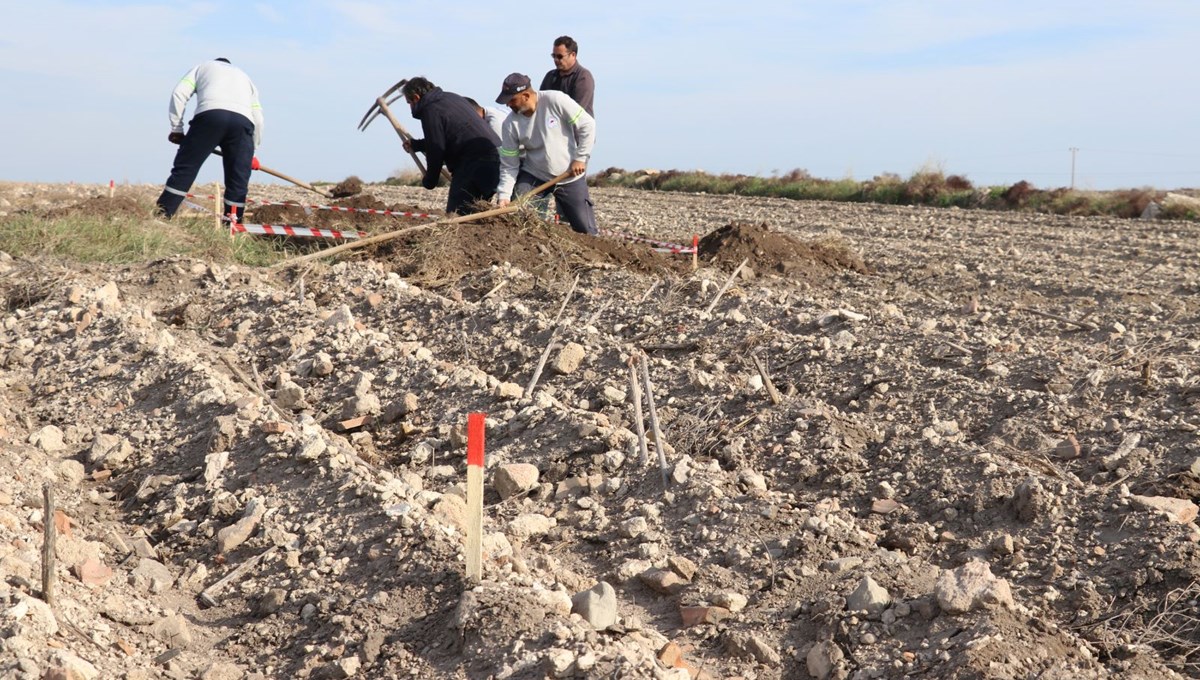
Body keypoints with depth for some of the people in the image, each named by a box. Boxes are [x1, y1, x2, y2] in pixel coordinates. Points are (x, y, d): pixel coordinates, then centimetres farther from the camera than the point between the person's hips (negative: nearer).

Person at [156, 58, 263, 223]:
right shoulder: (244, 76, 41)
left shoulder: (203, 67, 34)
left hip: (210, 114, -2)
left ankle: (160, 216, -2)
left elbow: (179, 93, 15)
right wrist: (253, 147, 34)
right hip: (243, 121, 2)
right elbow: (258, 117, 27)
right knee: (238, 180, 6)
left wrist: (177, 128, 17)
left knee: (185, 167, 1)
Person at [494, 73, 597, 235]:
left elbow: (587, 125, -14)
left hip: (570, 176, -2)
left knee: (586, 230, 3)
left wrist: (580, 158, -14)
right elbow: (509, 165, -6)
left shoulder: (555, 100, -20)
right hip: (534, 176, 2)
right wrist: (504, 195, -16)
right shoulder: (510, 124, -10)